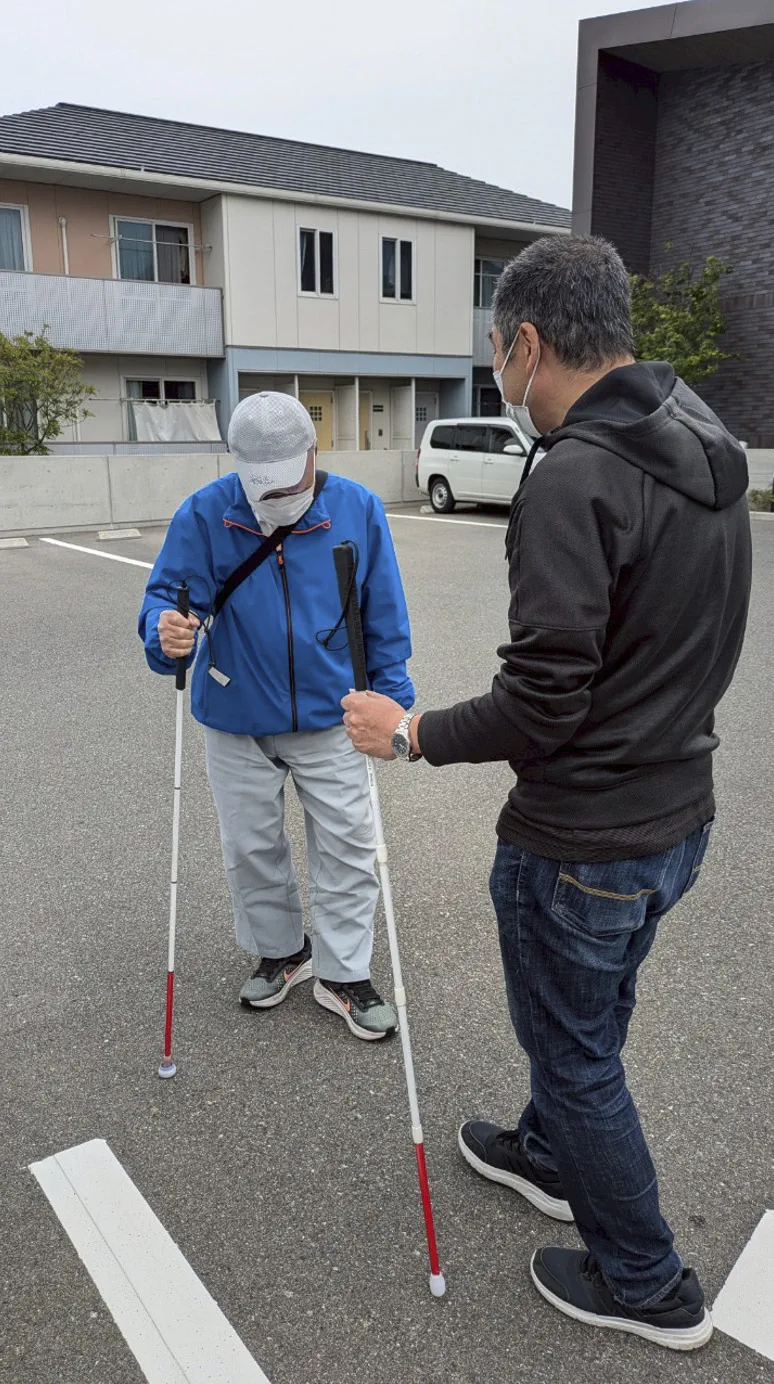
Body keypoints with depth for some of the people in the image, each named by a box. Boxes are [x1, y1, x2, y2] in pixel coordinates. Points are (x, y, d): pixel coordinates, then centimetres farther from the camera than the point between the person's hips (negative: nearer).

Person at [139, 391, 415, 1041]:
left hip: (330, 720, 0)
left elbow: (384, 617, -2)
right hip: (237, 722, 1)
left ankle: (345, 975, 24)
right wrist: (166, 631, -34)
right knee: (252, 847, 16)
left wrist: (391, 698, -1)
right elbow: (168, 592, -10)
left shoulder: (359, 510, -9)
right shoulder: (204, 514, -12)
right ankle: (281, 951, 39)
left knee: (348, 846, 5)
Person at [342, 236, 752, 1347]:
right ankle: (550, 1158, 55)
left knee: (576, 1052, 14)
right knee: (591, 1020, 29)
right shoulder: (711, 457, 4)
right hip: (679, 817, 9)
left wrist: (410, 734, -11)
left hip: (581, 846, -9)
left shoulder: (575, 480, -25)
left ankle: (647, 1286, 36)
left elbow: (541, 705, -26)